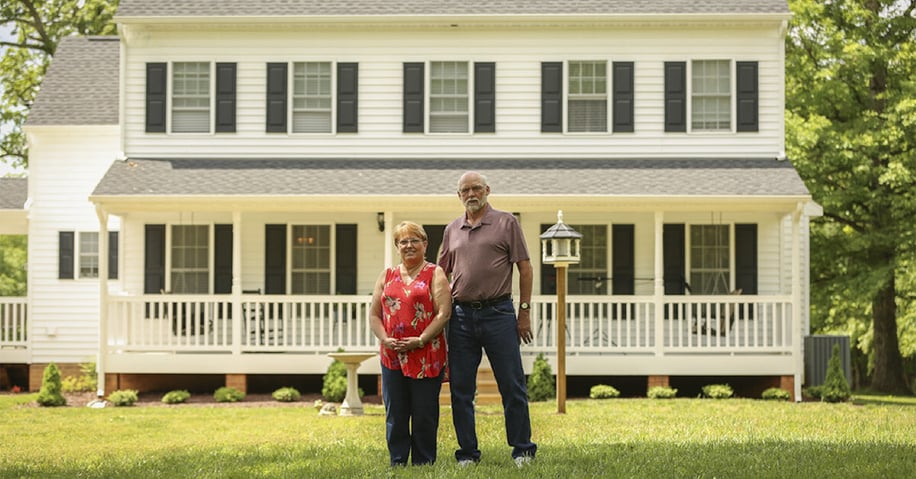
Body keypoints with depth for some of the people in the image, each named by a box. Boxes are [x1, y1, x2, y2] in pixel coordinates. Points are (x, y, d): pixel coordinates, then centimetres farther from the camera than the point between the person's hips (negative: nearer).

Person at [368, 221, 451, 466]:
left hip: (426, 357, -4)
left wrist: (421, 340, -15)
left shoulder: (434, 274, 4)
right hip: (392, 356, 4)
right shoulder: (387, 276, 16)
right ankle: (397, 462, 13)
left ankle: (423, 463, 9)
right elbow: (374, 314, 13)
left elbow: (444, 313, -6)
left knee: (424, 414, 1)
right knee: (395, 414, 5)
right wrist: (385, 339, -5)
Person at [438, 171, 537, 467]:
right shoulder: (452, 230, 13)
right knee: (460, 389, 5)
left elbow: (525, 267, 1)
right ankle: (467, 453, 14)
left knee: (512, 385, 0)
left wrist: (525, 312, -4)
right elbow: (442, 273, 19)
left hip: (498, 312, -4)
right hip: (461, 315, 4)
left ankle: (522, 450, 10)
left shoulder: (506, 223, 2)